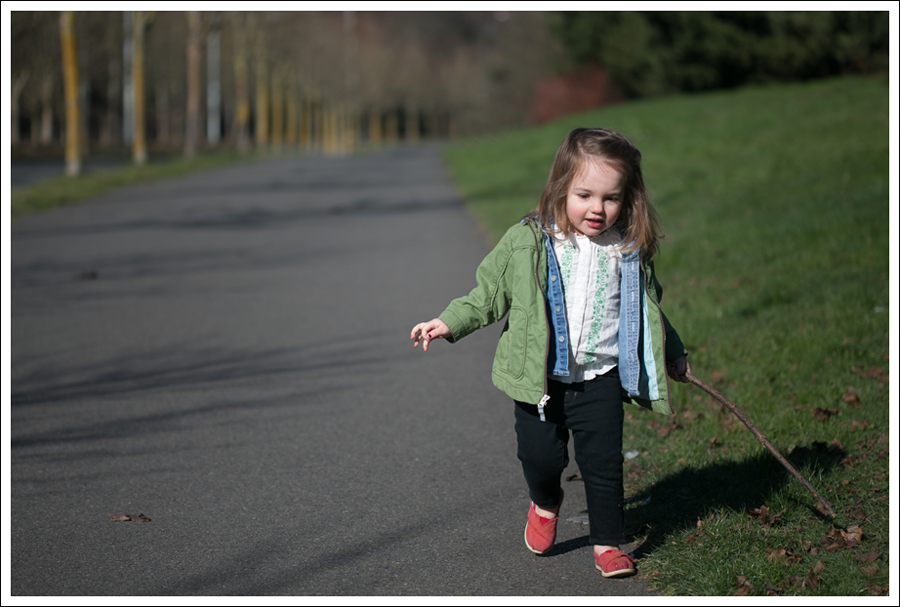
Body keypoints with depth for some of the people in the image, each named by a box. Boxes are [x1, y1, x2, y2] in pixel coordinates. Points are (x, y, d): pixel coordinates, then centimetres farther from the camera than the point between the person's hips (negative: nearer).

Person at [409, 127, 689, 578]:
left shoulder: (630, 252, 1)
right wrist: (449, 323, -4)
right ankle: (544, 504, 35)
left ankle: (607, 544, 18)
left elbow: (647, 310, 18)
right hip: (540, 378, -1)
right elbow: (489, 294, 5)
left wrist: (673, 354, 26)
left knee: (603, 464, 1)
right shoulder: (526, 243, -6)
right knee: (540, 455, 1)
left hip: (601, 379, 1)